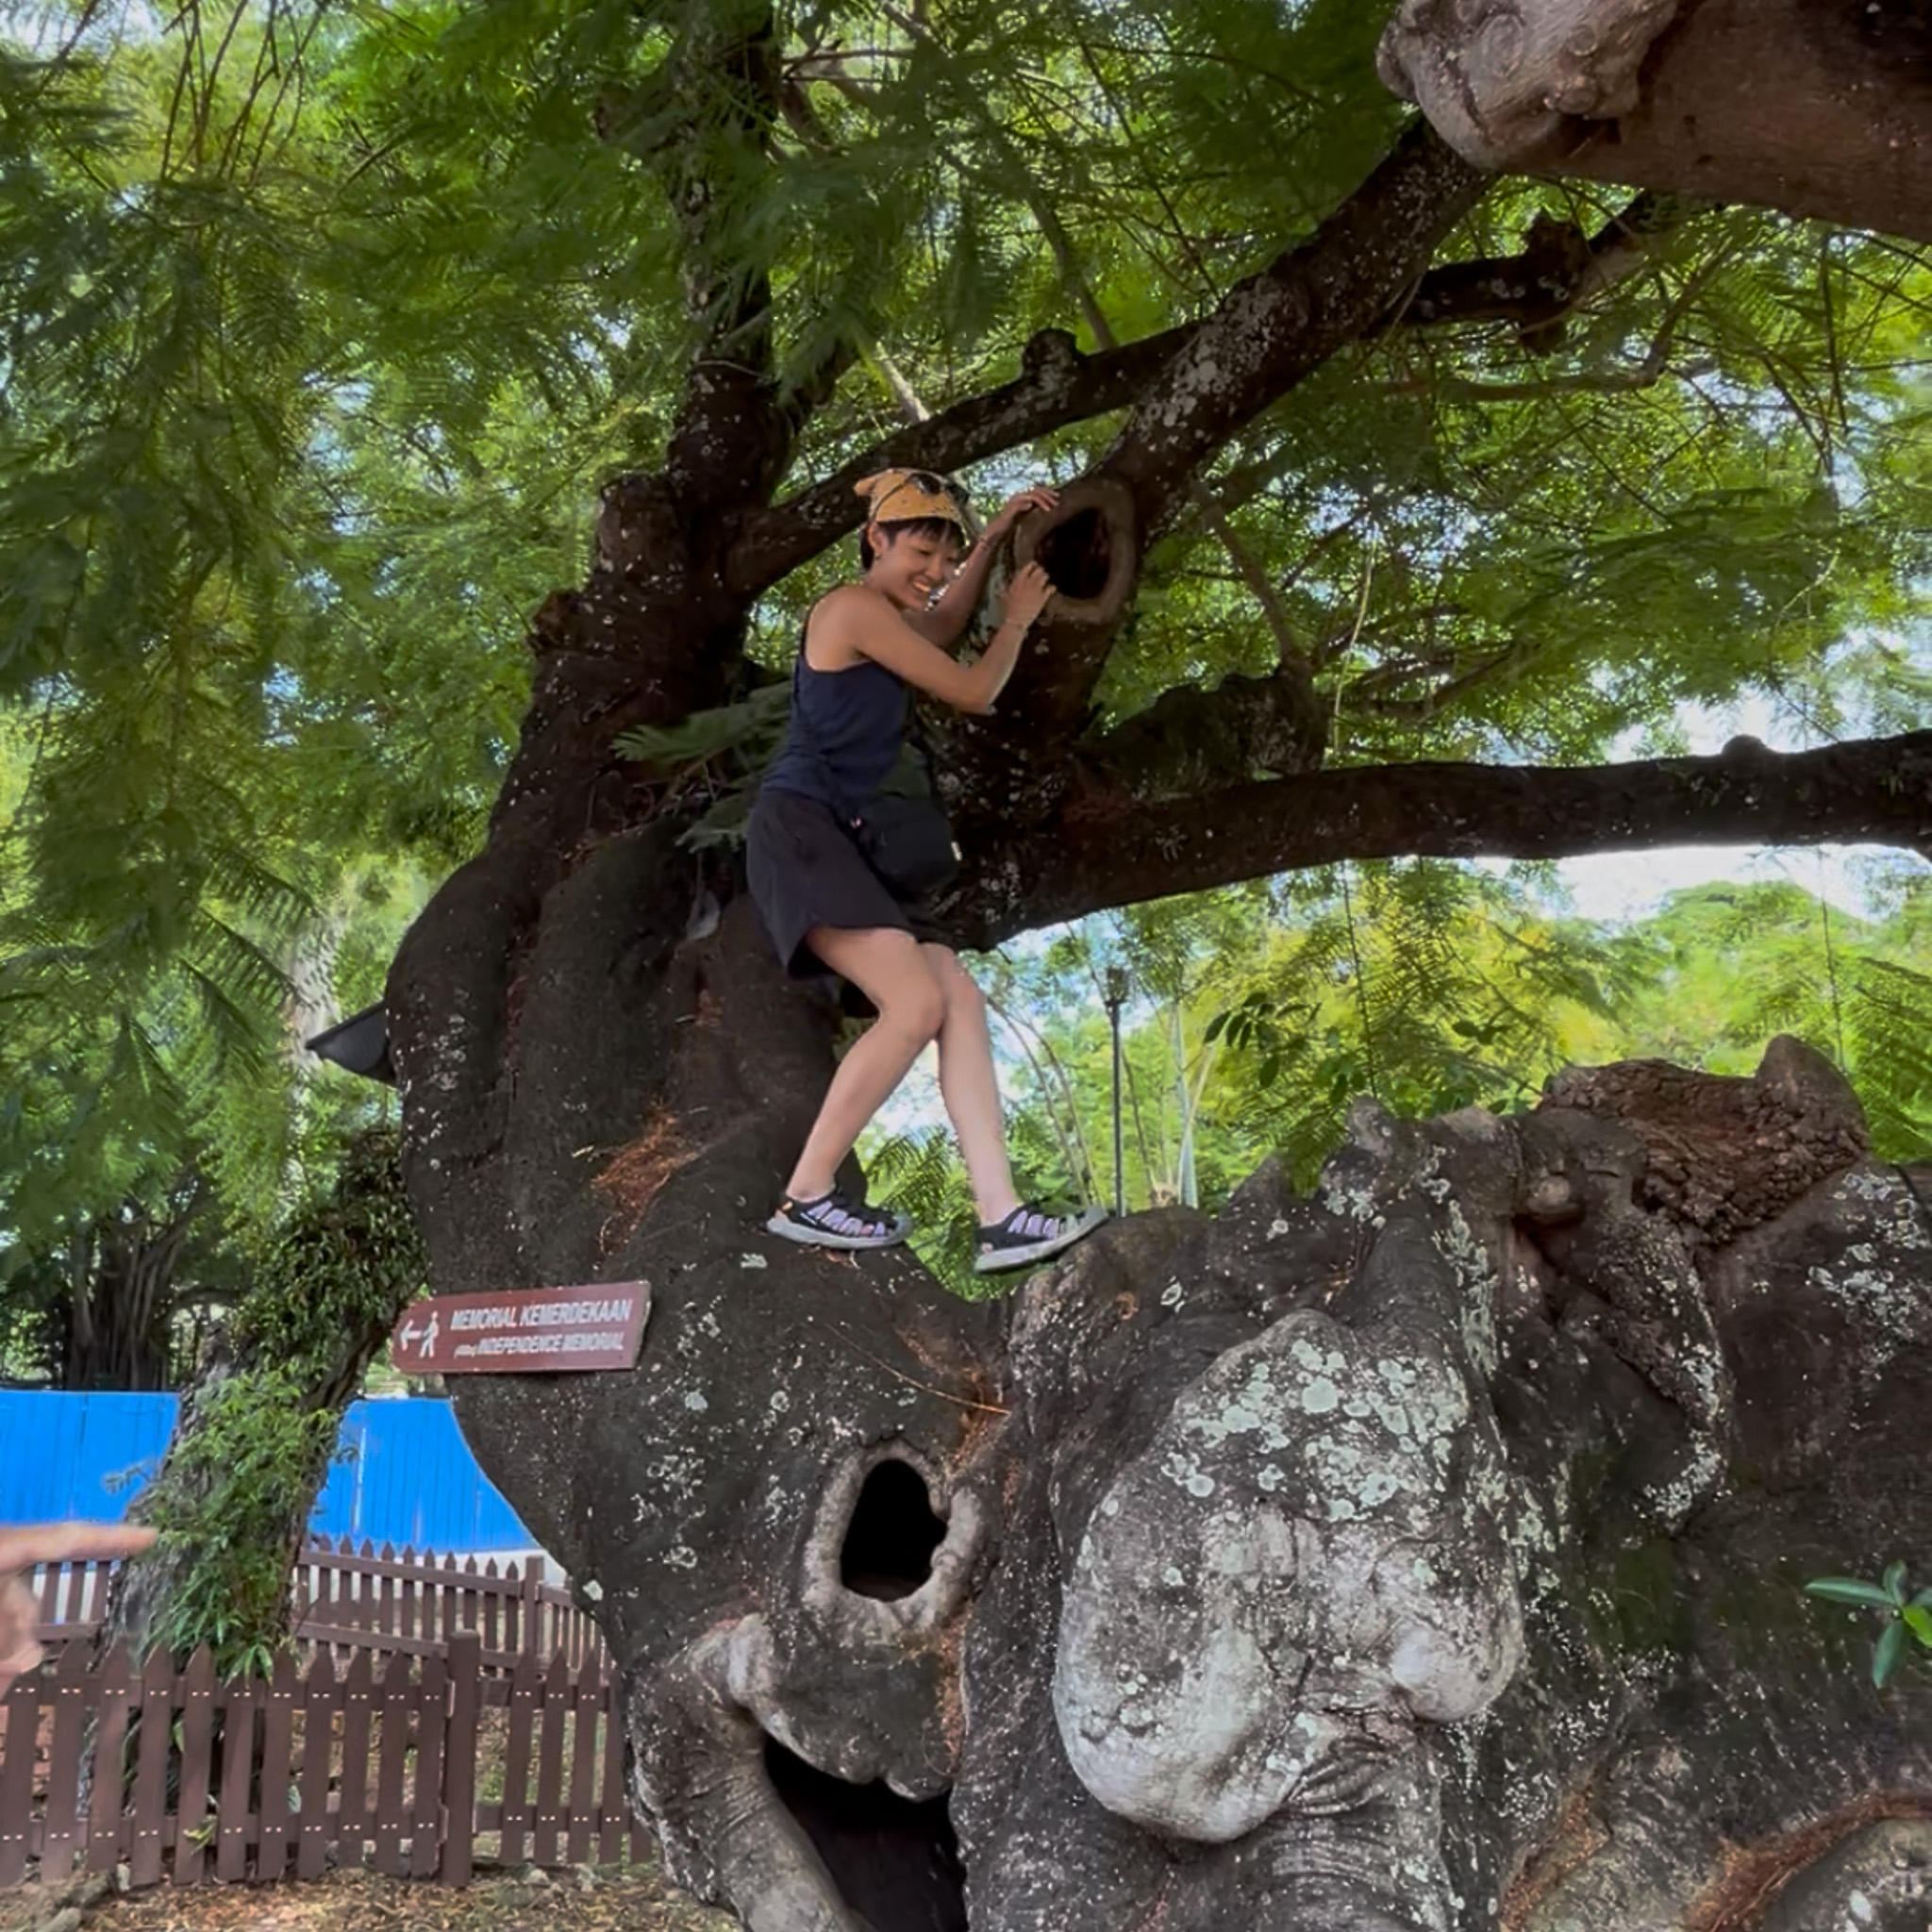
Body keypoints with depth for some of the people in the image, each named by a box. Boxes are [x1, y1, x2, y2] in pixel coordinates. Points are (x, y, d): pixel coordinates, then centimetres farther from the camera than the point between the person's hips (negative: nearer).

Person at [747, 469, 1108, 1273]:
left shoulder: (878, 619, 24)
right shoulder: (855, 607, -7)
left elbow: (943, 627, 46)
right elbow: (974, 693, -3)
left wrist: (995, 535, 41)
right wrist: (1017, 621, 14)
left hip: (838, 844, 10)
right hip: (798, 829, -10)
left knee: (961, 1000, -4)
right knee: (916, 1003, -22)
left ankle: (1000, 1217, -11)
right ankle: (805, 1197, -14)